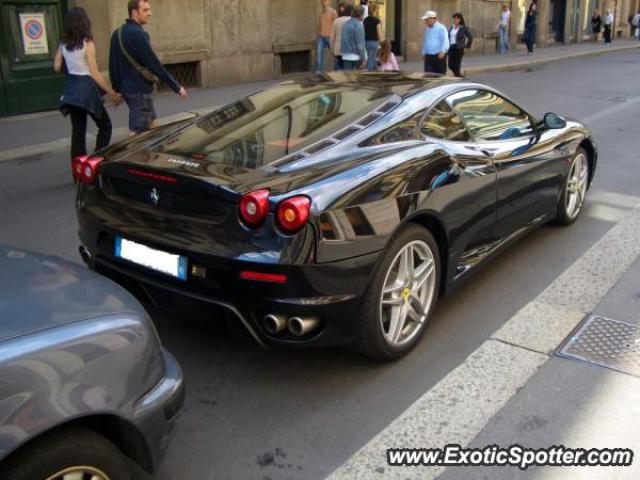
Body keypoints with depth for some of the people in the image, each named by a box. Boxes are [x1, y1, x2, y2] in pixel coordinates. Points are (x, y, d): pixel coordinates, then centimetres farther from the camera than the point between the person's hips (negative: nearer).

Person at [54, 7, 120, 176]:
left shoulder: (63, 44, 4)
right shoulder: (87, 44, -13)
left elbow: (57, 67, 9)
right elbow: (94, 74, -15)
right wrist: (112, 93, -12)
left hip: (71, 90, 6)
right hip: (86, 89, -6)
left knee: (78, 131, 10)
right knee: (105, 126, 11)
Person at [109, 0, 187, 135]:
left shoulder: (117, 33, 10)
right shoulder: (137, 34, -18)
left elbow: (112, 64, 14)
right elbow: (154, 64, -20)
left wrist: (117, 88, 22)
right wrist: (176, 86, -17)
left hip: (127, 87, 10)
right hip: (140, 90, -10)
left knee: (151, 122, 22)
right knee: (138, 131, -5)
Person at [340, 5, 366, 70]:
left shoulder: (346, 24, 8)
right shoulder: (359, 26, -13)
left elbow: (343, 40, 12)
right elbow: (360, 44, -14)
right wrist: (363, 59, -11)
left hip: (346, 56, 6)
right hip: (356, 57, -6)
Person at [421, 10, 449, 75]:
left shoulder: (441, 28, -7)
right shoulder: (427, 29, 17)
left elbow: (445, 41, -16)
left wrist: (443, 51, -29)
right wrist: (424, 53, 22)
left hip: (439, 56, -6)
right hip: (428, 57, 6)